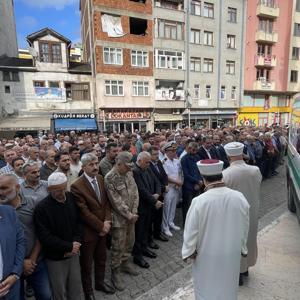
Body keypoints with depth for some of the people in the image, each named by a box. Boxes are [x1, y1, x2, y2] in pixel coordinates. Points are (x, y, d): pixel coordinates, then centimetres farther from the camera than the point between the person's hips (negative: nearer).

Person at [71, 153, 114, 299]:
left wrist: (107, 221, -9)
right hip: (88, 231, -5)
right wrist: (101, 226, -16)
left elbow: (106, 202, 2)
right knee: (87, 263, 17)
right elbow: (84, 212, -21)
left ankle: (100, 282, 48)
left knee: (101, 258, 23)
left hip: (103, 228, 6)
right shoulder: (77, 186, -23)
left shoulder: (100, 179, -2)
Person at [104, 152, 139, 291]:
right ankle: (115, 272, 30)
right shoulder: (109, 178, -21)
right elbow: (116, 202, -20)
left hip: (131, 216, 6)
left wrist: (134, 212, -5)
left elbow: (135, 192, 2)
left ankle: (125, 263, 44)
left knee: (129, 242, 21)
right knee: (118, 247, 8)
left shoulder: (129, 173, 0)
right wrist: (129, 215, -14)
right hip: (119, 218, -6)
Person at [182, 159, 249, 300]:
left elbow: (191, 230, -18)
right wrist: (241, 247, 14)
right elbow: (244, 228, -2)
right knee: (228, 286, 29)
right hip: (232, 253, 3)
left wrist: (189, 251, -1)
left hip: (207, 256, -3)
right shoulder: (240, 197, -17)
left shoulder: (199, 201, -28)